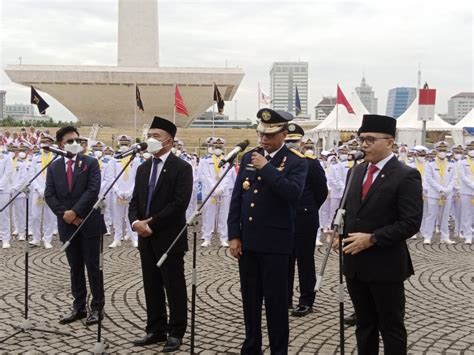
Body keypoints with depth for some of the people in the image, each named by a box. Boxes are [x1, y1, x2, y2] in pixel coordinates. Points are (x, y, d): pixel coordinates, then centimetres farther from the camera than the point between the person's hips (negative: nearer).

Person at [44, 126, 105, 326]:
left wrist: (75, 211, -17)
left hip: (89, 223, -3)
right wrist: (64, 214, -11)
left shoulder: (91, 163, -1)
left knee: (93, 267, 1)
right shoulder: (53, 167, 8)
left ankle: (97, 308, 10)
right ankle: (78, 307, 20)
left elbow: (93, 190, -12)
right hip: (67, 225, 3)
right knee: (75, 268, 11)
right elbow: (49, 195, 2)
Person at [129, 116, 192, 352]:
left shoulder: (181, 168, -8)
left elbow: (179, 203, -17)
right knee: (152, 287, 12)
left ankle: (175, 332, 13)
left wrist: (152, 223, -17)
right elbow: (135, 201, 11)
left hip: (169, 238, -6)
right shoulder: (143, 169, 14)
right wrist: (135, 222, -9)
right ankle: (156, 330, 22)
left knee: (174, 288, 2)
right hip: (146, 238, 7)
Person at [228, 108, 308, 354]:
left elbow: (293, 193, -24)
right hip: (247, 241, 5)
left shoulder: (296, 162, -5)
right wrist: (234, 236, 3)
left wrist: (266, 167, -21)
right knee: (250, 299, 14)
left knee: (276, 301, 2)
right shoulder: (248, 157, 9)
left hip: (275, 243, -5)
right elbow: (236, 198, 8)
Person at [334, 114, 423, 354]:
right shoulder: (358, 171, 10)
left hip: (386, 265, -6)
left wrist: (372, 239, -20)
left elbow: (411, 223, -18)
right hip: (356, 264, 6)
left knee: (392, 328, 8)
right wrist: (342, 233, -1)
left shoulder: (406, 176, -12)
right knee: (364, 325, 18)